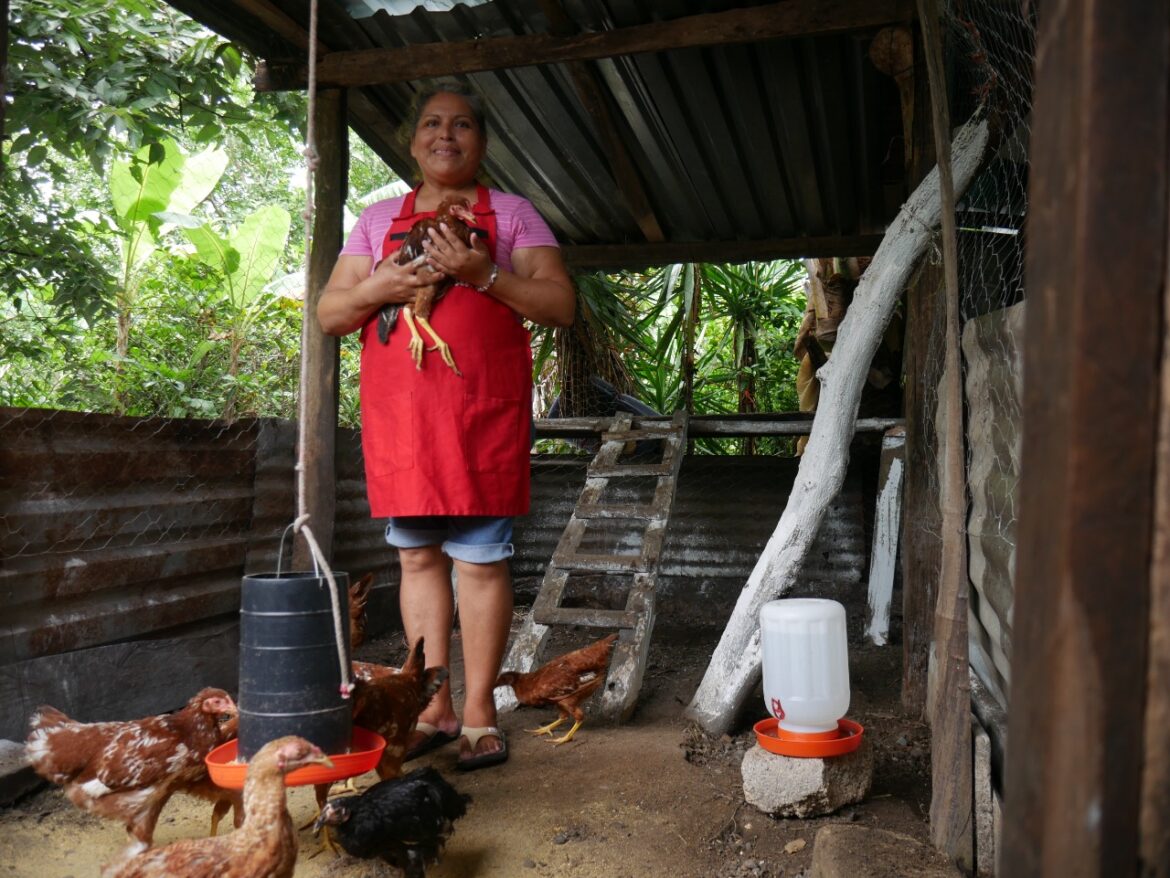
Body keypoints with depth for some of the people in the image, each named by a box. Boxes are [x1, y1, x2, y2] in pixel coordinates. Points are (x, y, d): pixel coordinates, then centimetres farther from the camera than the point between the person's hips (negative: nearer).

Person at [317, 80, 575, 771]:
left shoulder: (511, 213, 10)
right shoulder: (379, 220, 17)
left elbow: (561, 306, 1)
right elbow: (330, 314, 14)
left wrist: (484, 274, -13)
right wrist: (382, 286, -6)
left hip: (482, 410, -3)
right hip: (398, 410, 3)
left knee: (481, 557, -3)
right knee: (417, 555, 5)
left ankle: (479, 713, 8)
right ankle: (434, 708, 16)